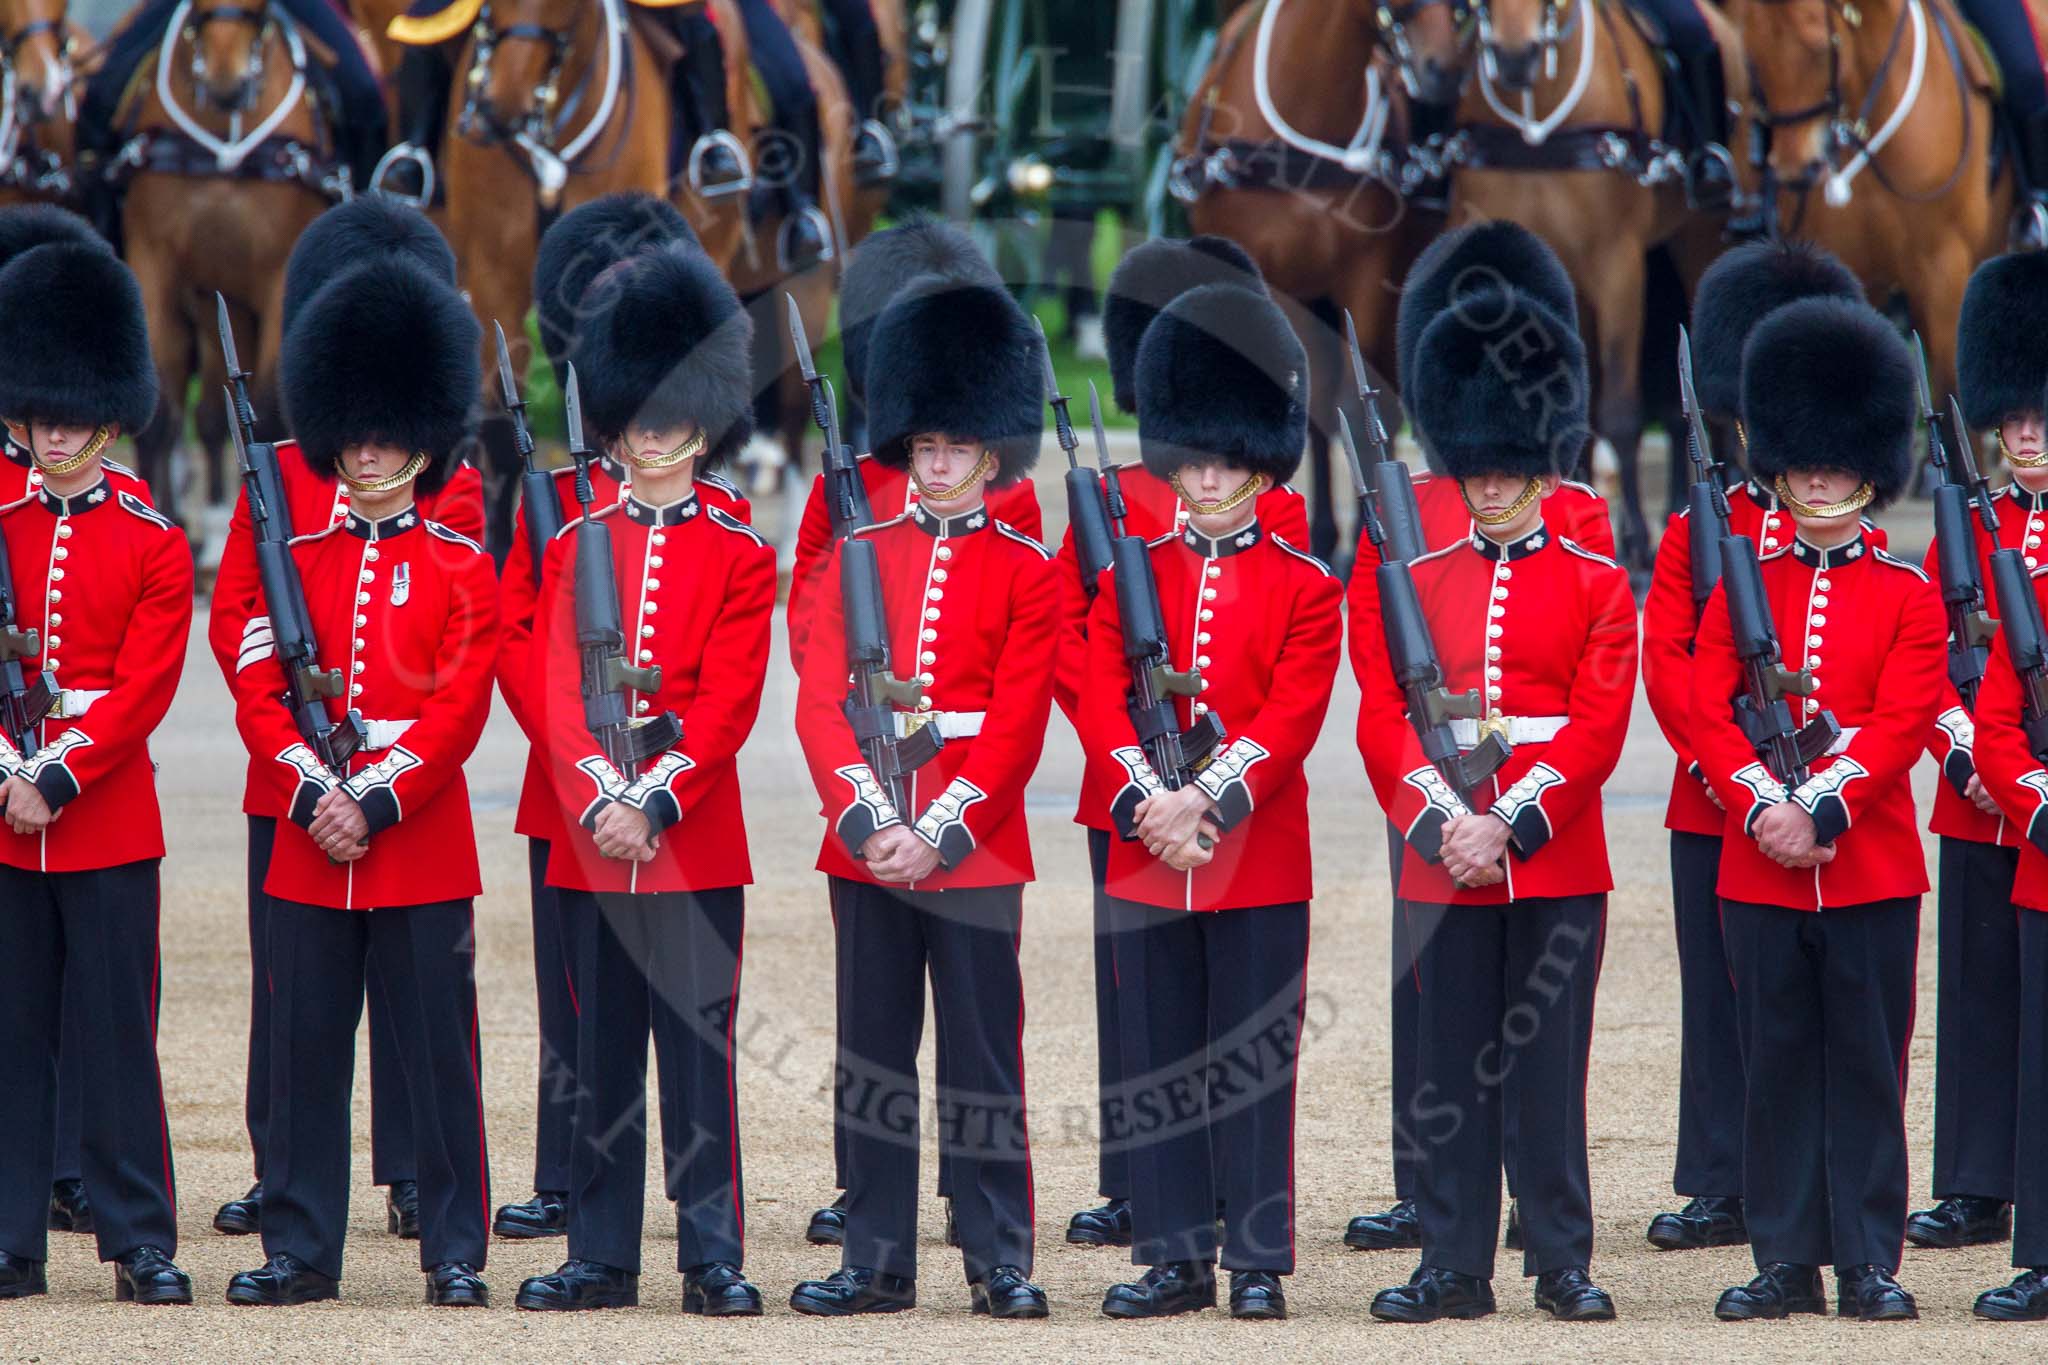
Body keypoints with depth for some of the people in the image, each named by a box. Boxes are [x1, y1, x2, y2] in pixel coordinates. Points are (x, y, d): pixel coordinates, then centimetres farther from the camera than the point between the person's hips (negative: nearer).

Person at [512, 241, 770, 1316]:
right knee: (602, 1050, 6)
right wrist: (599, 801, -12)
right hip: (591, 834, 2)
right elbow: (554, 689, 1)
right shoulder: (575, 548, 9)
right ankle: (602, 1257, 10)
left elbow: (727, 703, -6)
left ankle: (714, 1258, 1)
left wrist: (654, 802, -16)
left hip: (694, 834, -2)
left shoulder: (739, 557, 2)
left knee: (700, 1046, -2)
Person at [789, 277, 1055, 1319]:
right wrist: (870, 820, -14)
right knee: (872, 1054, 5)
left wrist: (939, 832, -15)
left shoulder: (1025, 572, 2)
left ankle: (1000, 1263, 6)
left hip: (975, 844, -2)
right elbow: (820, 703, -1)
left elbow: (1016, 724, -6)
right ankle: (876, 1263, 10)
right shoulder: (857, 559, 8)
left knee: (984, 1057, 0)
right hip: (867, 839, 2)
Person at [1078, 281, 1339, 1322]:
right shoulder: (1130, 578, 8)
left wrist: (1207, 801, -20)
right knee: (1156, 1063, 5)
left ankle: (1257, 1262, 5)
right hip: (1147, 853, 3)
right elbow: (1101, 706, -1)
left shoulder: (1305, 587, 1)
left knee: (1254, 1063, 0)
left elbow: (1294, 718, -9)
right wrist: (1154, 806, -15)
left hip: (1258, 857, -3)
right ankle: (1175, 1257, 11)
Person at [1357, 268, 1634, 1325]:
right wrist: (1444, 825, -13)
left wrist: (1510, 826, -15)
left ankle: (1563, 1265, 7)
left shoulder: (1597, 586, 3)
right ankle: (1454, 1266, 8)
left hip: (1557, 863, -2)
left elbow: (1599, 724, -6)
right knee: (1449, 1067, 3)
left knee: (1550, 1068, 1)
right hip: (1443, 865, 2)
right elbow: (1384, 721, 2)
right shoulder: (1417, 586, 9)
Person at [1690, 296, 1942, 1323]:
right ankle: (1785, 1261, 9)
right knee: (1776, 1064, 5)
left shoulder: (1908, 597, 3)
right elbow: (1707, 716, 0)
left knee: (1867, 1064, 1)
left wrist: (1820, 810, -18)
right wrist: (1766, 807, -16)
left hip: (1870, 864, -2)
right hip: (1757, 870, 2)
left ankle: (1868, 1263, 6)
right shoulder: (1740, 591, 8)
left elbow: (1903, 724, -7)